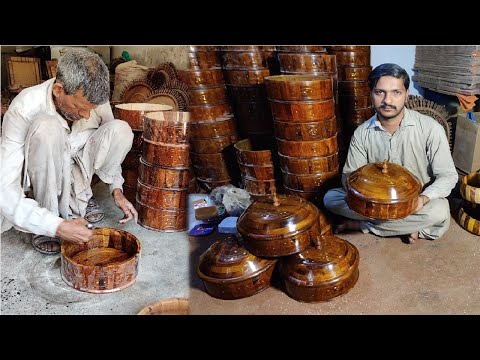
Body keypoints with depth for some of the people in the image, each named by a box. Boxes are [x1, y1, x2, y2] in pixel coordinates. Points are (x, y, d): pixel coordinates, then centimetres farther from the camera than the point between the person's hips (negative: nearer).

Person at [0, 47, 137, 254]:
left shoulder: (93, 100, -19)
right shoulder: (24, 109, -31)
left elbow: (110, 145, 2)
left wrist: (116, 189, -12)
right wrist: (58, 227, -43)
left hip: (75, 168, 4)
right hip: (39, 174, -4)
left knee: (121, 130, -21)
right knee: (47, 125, -36)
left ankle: (74, 204, -8)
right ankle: (46, 227, -21)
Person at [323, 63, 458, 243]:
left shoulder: (430, 129, -16)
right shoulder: (362, 133, -8)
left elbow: (448, 175, -11)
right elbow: (349, 175, -2)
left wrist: (423, 198, -31)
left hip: (416, 202, -2)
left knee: (439, 212, -36)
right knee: (330, 197, -18)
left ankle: (358, 224, -18)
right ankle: (404, 226, -15)